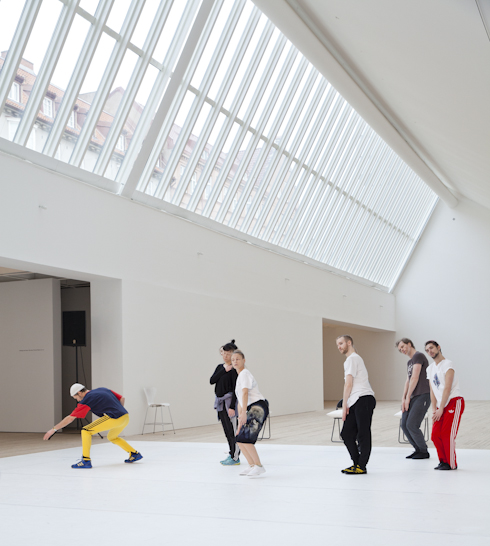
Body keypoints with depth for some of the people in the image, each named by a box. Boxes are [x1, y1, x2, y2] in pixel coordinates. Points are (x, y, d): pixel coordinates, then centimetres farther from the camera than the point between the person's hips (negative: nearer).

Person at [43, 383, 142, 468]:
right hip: (125, 417, 8)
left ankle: (86, 460, -6)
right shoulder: (103, 389, 22)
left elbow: (70, 418, 2)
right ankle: (134, 454, 31)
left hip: (113, 419, -8)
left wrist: (54, 429, 8)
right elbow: (122, 398, 22)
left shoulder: (86, 400, 2)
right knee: (112, 437, 33)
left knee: (86, 431, 0)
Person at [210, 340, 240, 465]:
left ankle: (235, 457, 2)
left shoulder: (234, 369, -11)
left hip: (229, 400, -8)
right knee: (227, 430, 13)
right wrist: (224, 370, -13)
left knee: (232, 430, -5)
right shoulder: (220, 367, 11)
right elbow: (212, 380, -3)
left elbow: (235, 389, -15)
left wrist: (232, 407, -20)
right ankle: (232, 454, 23)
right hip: (220, 401, 8)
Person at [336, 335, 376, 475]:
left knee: (363, 435, -6)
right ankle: (357, 463, 13)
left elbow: (348, 384, -10)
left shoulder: (352, 359, -5)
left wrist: (344, 405, -9)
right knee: (346, 434, 7)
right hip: (356, 403, 10)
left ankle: (361, 466, -4)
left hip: (363, 400, -10)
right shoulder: (355, 358, 26)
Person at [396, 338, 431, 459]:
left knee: (411, 425, -13)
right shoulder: (409, 362, 23)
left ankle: (424, 451, 2)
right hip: (412, 397, 9)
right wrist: (403, 399, 4)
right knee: (404, 425, 4)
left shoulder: (418, 356, -6)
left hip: (422, 396, -9)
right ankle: (418, 449, 17)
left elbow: (415, 378, -12)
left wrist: (408, 398, -10)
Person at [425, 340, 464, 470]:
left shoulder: (447, 364, -8)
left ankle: (451, 464, -1)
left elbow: (447, 388, -14)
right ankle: (443, 461, 14)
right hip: (441, 405, 7)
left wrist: (440, 409, -15)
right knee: (435, 435, -1)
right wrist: (434, 409, 3)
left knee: (447, 434, -12)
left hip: (454, 402, -7)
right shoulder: (430, 369, 16)